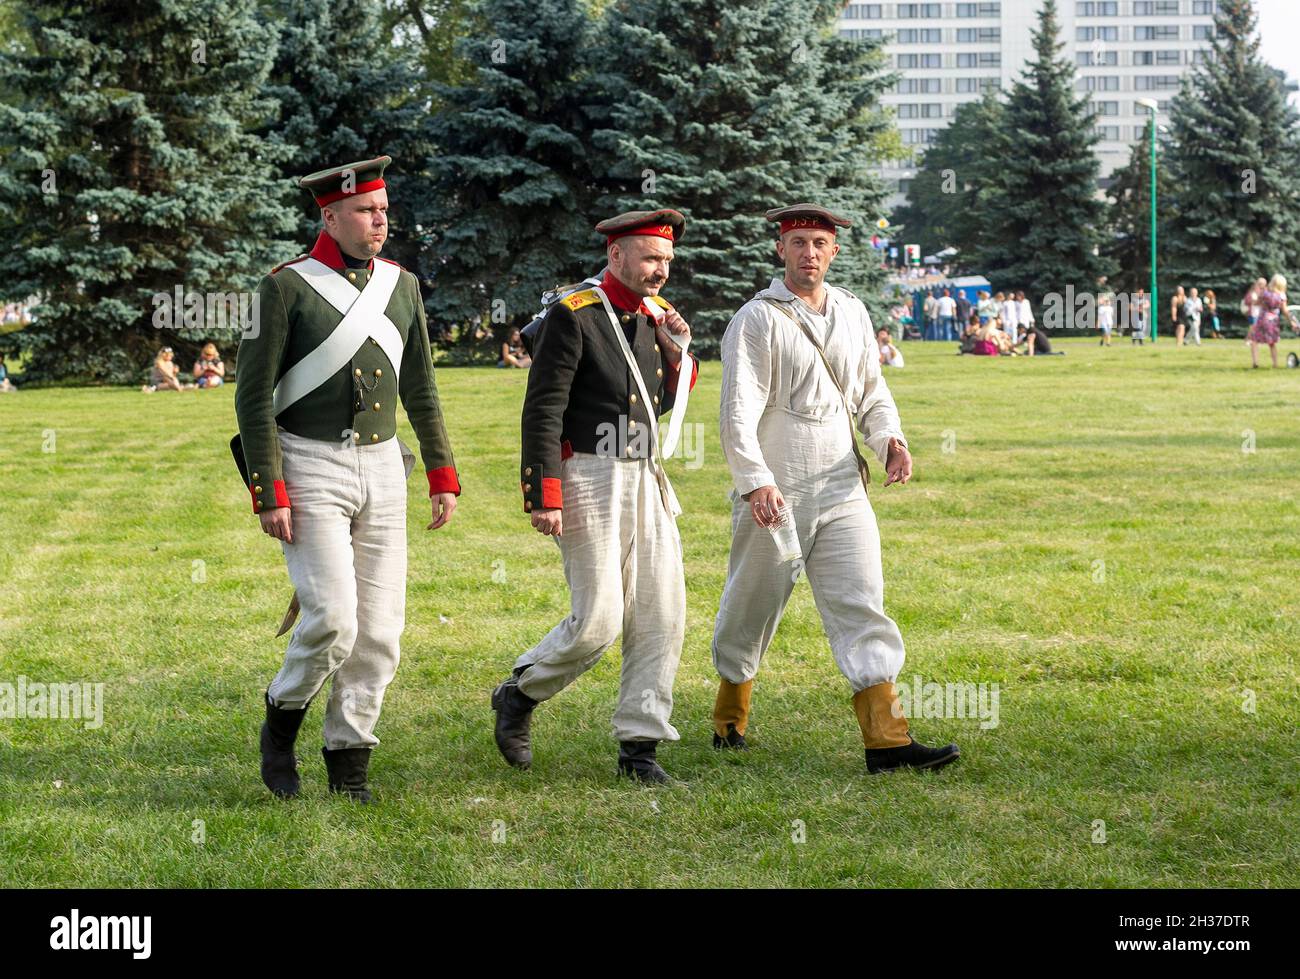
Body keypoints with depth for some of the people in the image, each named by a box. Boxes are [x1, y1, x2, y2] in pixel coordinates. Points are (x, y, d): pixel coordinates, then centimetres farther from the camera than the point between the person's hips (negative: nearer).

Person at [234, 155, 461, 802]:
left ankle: (348, 765, 11)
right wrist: (268, 495, -15)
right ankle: (283, 720, 11)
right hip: (310, 469, -5)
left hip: (381, 469, 5)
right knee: (332, 619, -15)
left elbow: (420, 389, 16)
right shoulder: (285, 288, -8)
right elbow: (253, 395, -9)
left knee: (380, 626, 1)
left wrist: (443, 476, 11)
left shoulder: (401, 287, 8)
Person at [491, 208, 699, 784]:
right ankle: (519, 695, 15)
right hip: (590, 481, -7)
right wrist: (544, 497, -18)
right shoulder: (573, 317, -10)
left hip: (646, 479, 7)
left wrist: (676, 352, 2)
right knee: (597, 623, -9)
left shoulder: (655, 316, 11)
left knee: (662, 619, 2)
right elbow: (542, 411, -13)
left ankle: (639, 747, 9)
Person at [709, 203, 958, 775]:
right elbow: (739, 412, -15)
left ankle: (886, 740, -13)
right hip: (774, 495, -4)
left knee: (862, 608, -6)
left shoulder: (852, 313, 12)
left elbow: (871, 390, 22)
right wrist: (756, 483, -29)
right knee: (751, 609, 7)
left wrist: (889, 436, 1)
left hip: (842, 489, 5)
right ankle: (729, 722, 28)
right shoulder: (757, 320, -7)